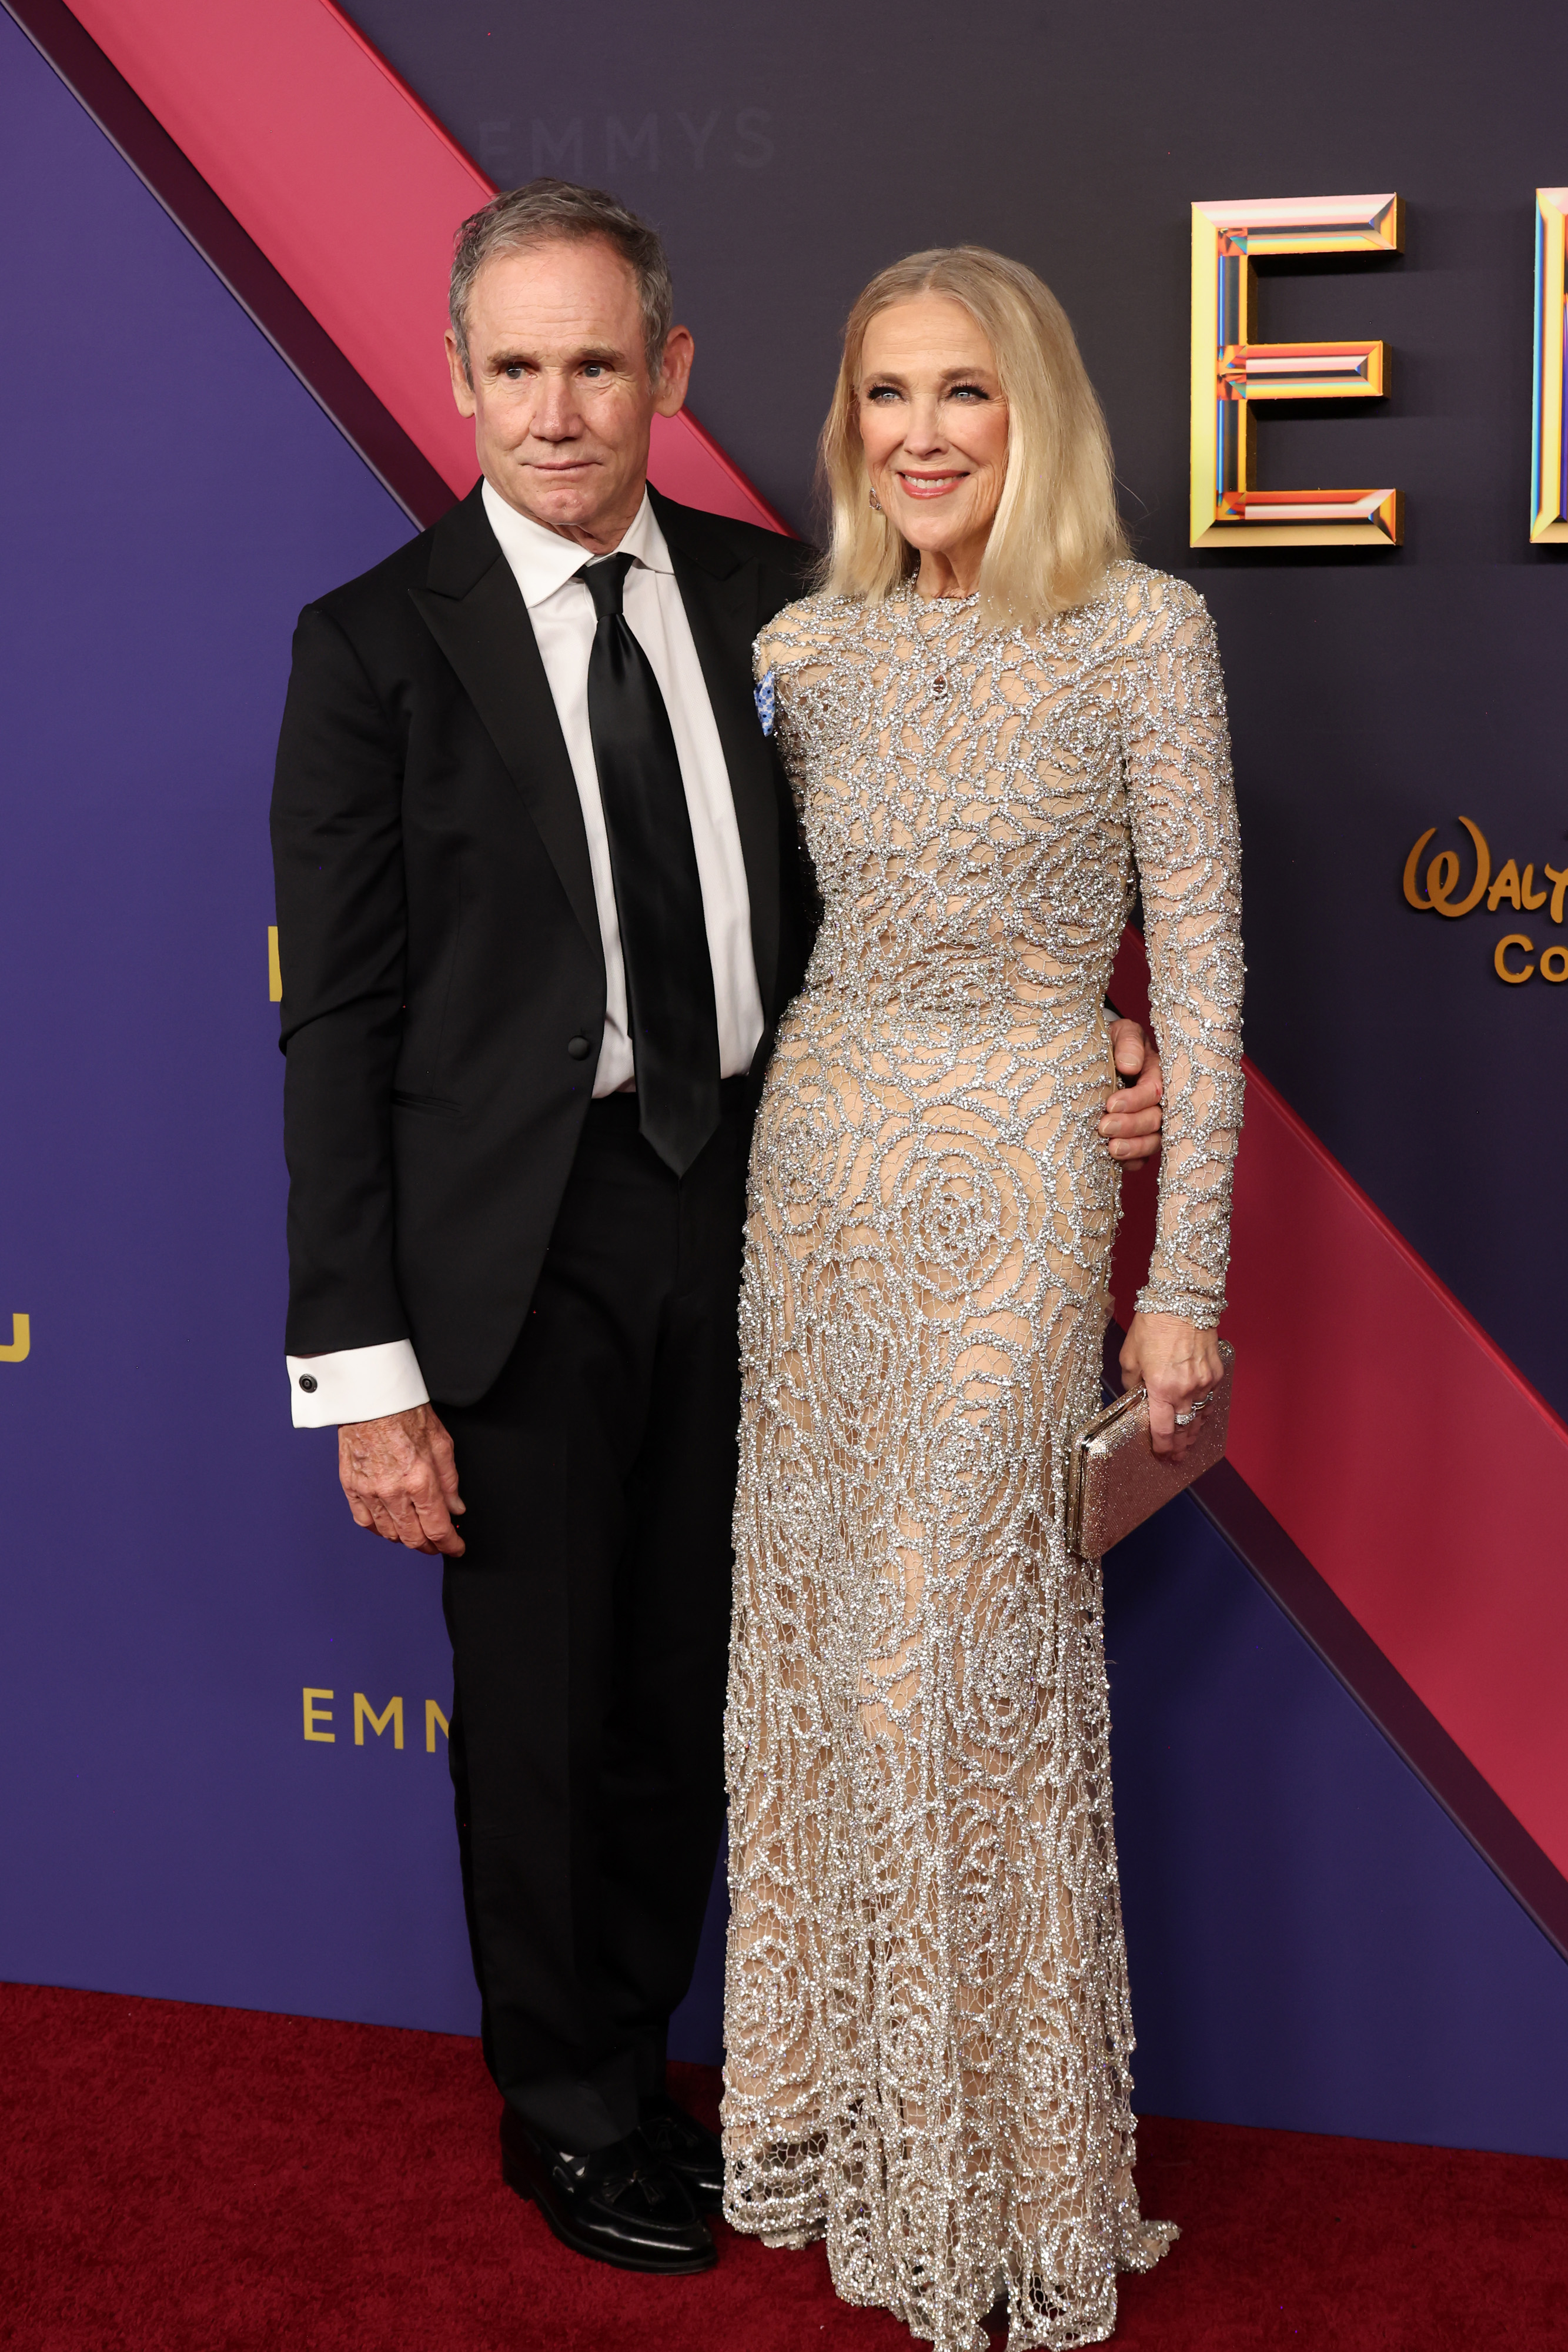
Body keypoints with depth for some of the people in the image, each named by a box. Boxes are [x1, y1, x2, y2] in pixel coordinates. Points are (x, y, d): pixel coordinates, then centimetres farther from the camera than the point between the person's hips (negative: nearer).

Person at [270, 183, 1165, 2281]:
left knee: (685, 1683, 17)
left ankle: (635, 2059, 40)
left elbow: (839, 896, 10)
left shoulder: (767, 598, 3)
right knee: (537, 1700, 10)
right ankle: (567, 2110, 34)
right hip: (517, 1239, -4)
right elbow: (336, 1026, -10)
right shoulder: (376, 644, -9)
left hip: (735, 1201, 4)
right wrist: (362, 1372, -14)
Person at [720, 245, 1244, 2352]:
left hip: (1011, 1186, -5)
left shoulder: (1143, 633, -7)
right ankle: (839, 2101, 31)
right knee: (812, 1643, 11)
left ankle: (1006, 2177, 21)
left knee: (971, 1666, 0)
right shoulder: (805, 649, 6)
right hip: (814, 1168, 5)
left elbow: (1201, 971, -7)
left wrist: (1185, 1278, -8)